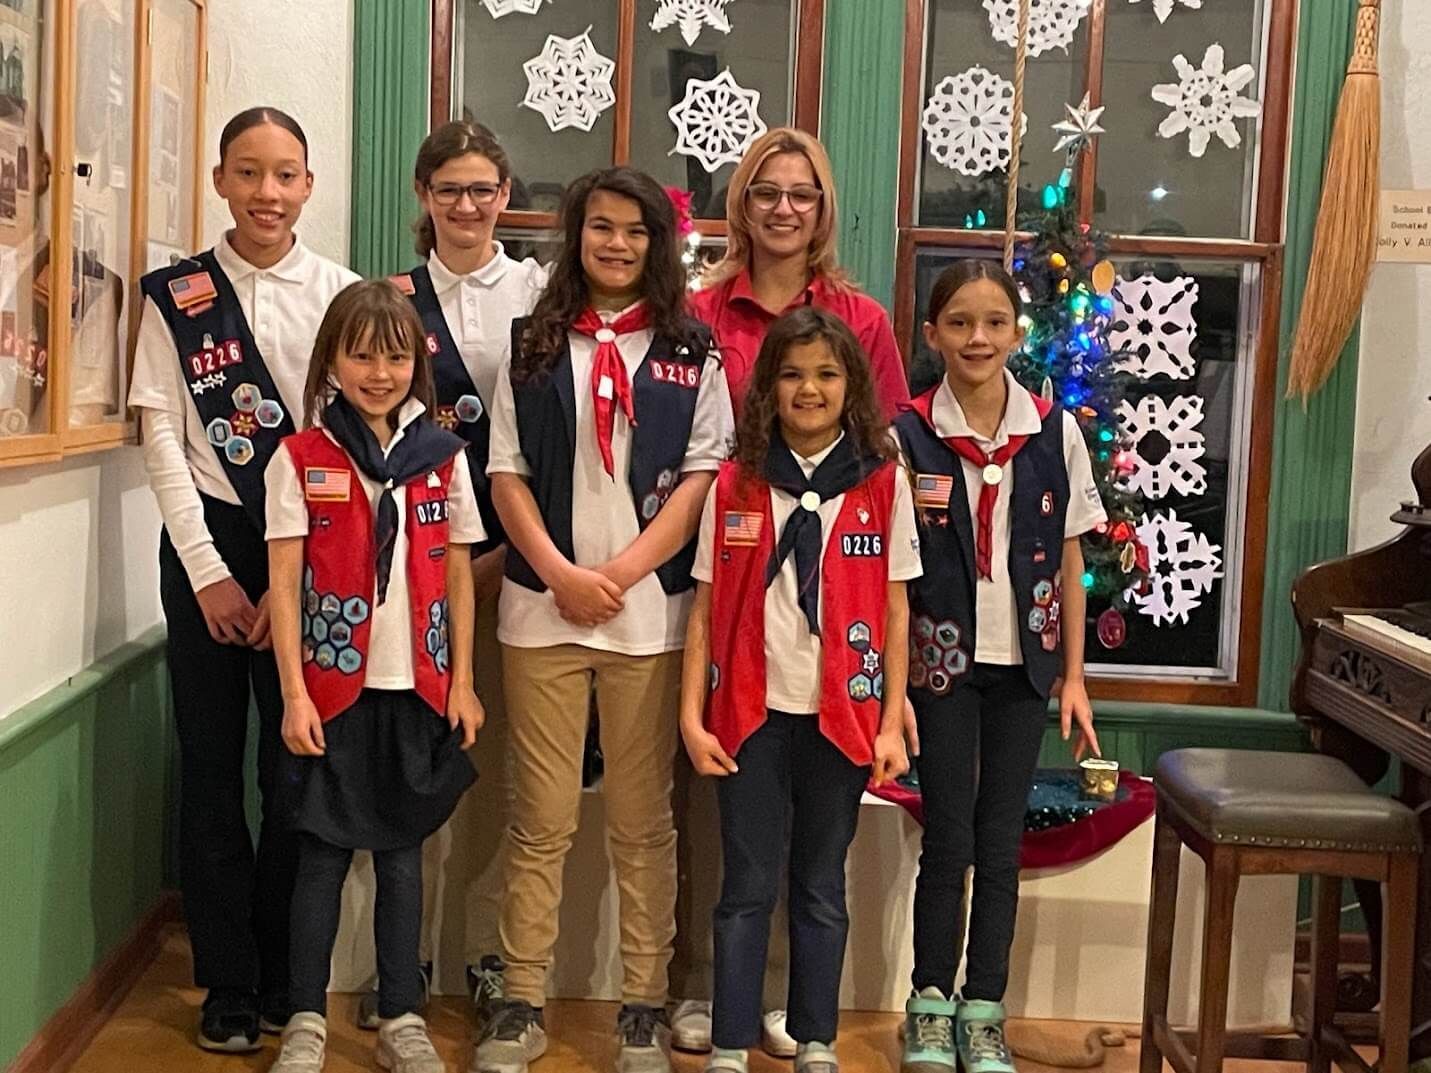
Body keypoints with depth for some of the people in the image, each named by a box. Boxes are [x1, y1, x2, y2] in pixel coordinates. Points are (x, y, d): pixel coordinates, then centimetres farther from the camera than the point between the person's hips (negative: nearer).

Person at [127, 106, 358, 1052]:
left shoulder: (340, 293, 1)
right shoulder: (175, 296, 3)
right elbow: (161, 436, 0)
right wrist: (209, 572, -7)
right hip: (206, 544, 1)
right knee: (212, 764, 5)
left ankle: (284, 980, 19)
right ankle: (228, 985, 18)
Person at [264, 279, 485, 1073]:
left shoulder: (443, 455, 3)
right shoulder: (301, 458, -3)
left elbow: (458, 574, 6)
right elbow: (284, 581, -5)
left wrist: (462, 682, 4)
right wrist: (294, 693, -10)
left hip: (417, 687, 2)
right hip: (334, 686, -2)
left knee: (402, 853, 11)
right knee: (324, 854, 7)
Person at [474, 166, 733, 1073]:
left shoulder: (691, 353, 6)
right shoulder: (534, 348, 9)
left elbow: (705, 476, -1)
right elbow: (507, 473, 5)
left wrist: (623, 572, -11)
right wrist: (561, 574, -9)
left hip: (651, 609, -1)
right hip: (543, 608, 1)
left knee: (643, 820, 6)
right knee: (541, 819, 5)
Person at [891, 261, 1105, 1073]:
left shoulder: (1056, 432, -2)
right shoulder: (908, 435, -7)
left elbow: (1068, 561, 4)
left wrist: (1074, 675, 4)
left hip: (1023, 664, 2)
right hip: (943, 660, -2)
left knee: (1002, 839, 8)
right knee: (949, 837, 4)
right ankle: (931, 1005, 20)